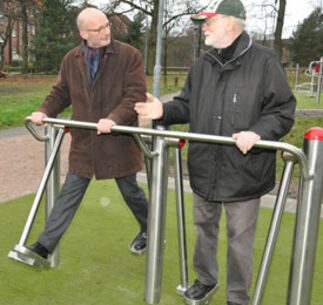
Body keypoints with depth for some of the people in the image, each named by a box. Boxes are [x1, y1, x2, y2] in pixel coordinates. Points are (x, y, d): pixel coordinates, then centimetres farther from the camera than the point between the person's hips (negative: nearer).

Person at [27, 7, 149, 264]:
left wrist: (114, 119, -30)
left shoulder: (129, 55, -8)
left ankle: (148, 231, 39)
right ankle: (45, 245, 15)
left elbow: (136, 94, -15)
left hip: (118, 141, -3)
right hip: (83, 141, 4)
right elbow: (61, 93, 14)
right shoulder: (71, 60, 6)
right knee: (70, 193, 7)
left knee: (130, 190, 12)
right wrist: (45, 112, -4)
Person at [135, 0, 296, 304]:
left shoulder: (264, 61, -7)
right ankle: (206, 280, 44)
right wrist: (164, 111, -4)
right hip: (204, 168, 5)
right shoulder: (202, 65, 10)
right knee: (204, 227, 20)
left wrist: (257, 133, -24)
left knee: (240, 237, 7)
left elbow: (282, 111, -8)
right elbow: (187, 105, 15)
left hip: (244, 173, -5)